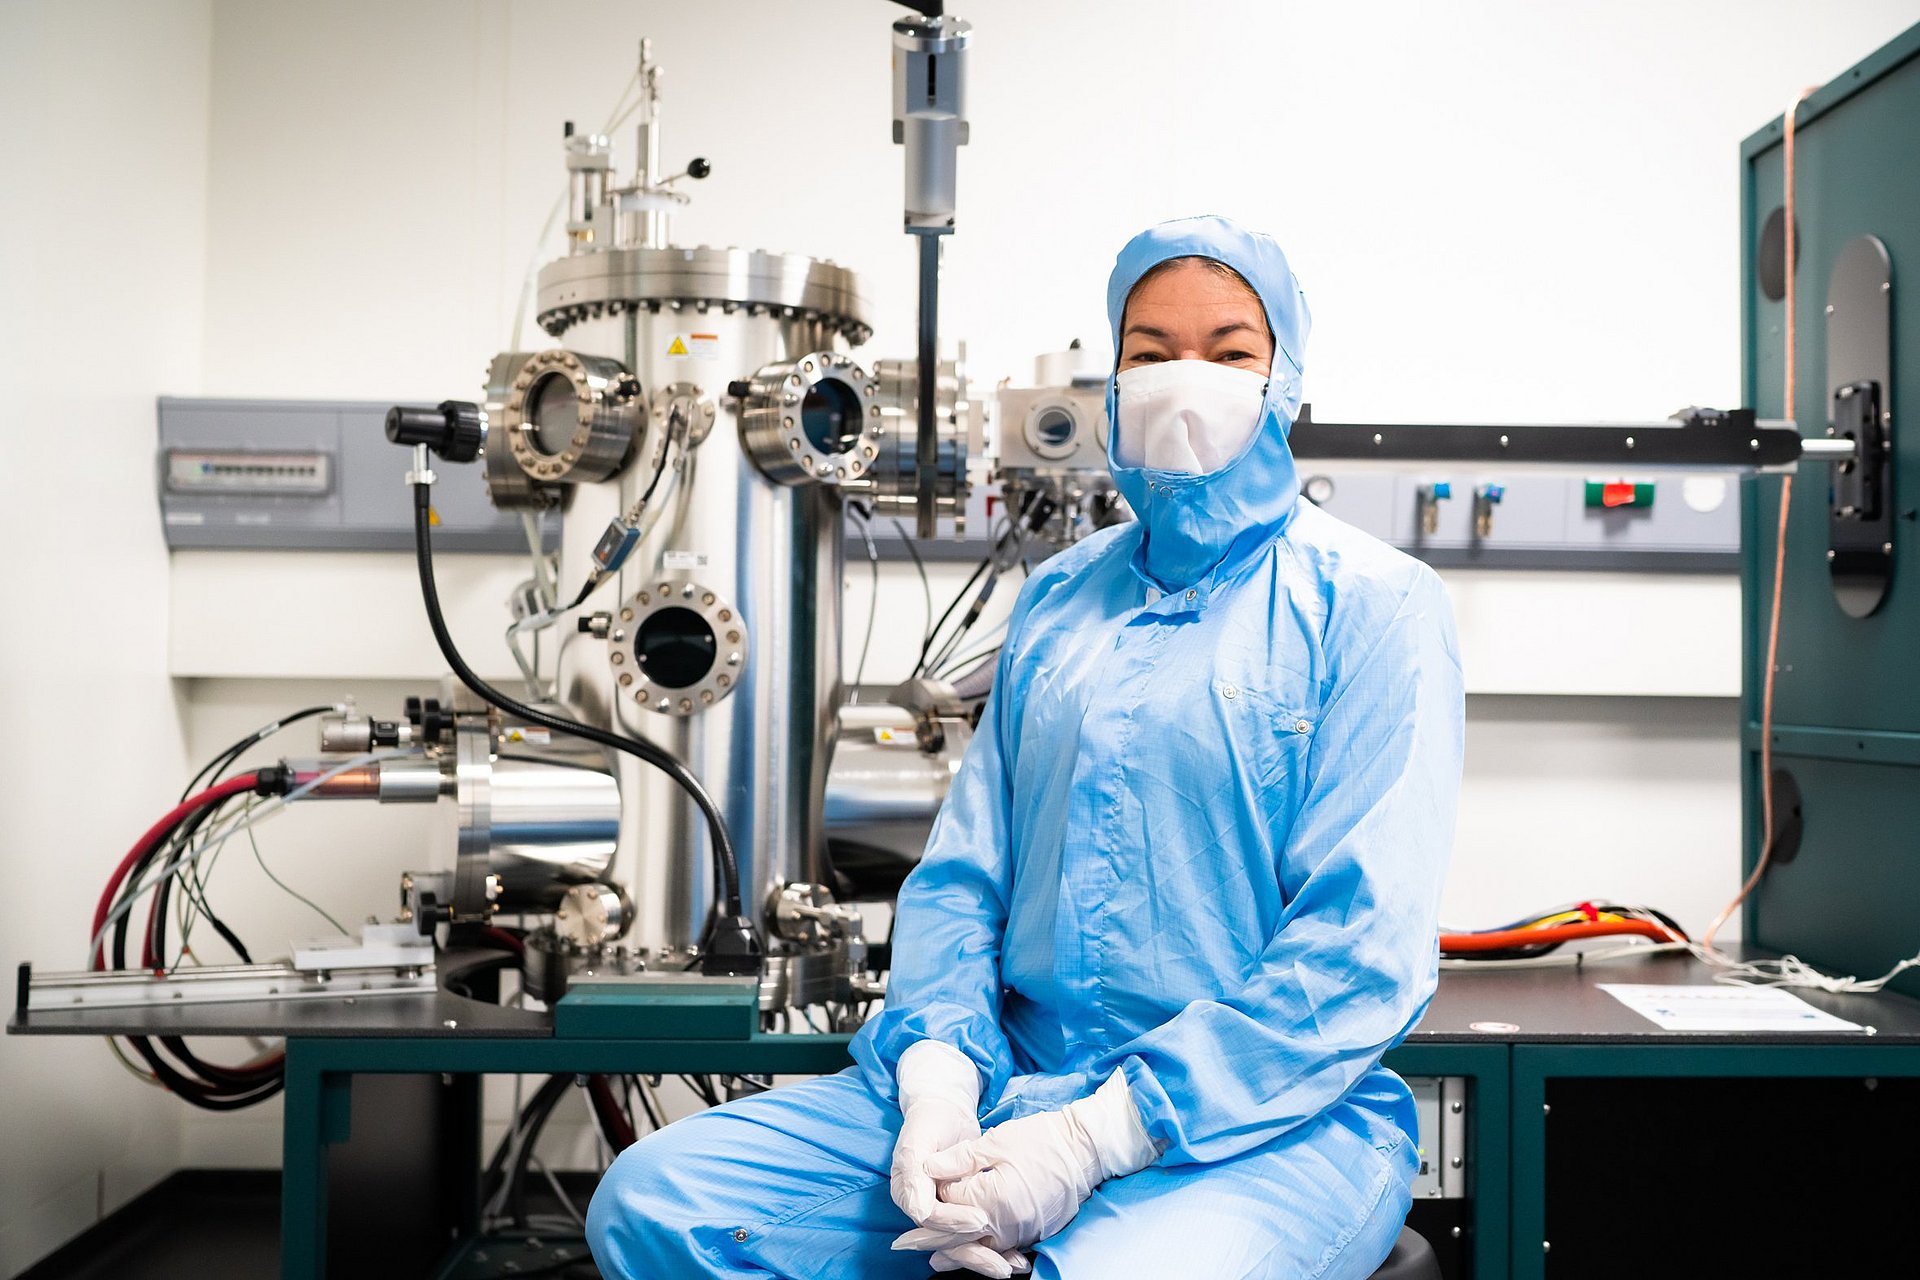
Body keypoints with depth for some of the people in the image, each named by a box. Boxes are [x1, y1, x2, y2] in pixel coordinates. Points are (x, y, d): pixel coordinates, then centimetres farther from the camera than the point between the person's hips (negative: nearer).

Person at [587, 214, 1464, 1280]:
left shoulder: (1372, 603, -2)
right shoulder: (1058, 597, 16)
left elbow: (1361, 949, -11)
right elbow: (962, 871, 12)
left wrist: (1093, 1140, -17)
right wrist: (938, 1081, -7)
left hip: (1267, 1119, -5)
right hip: (1013, 1082, 5)